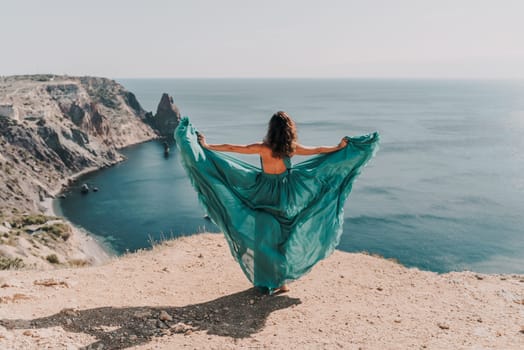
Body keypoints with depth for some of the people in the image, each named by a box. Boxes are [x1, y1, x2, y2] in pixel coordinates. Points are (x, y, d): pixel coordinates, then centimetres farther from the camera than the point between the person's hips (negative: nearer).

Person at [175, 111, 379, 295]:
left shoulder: (263, 148, -16)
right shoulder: (292, 148, -8)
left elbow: (232, 148, -11)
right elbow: (317, 150, 5)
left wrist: (207, 146, -2)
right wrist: (339, 148, 20)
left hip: (266, 195, -3)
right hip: (286, 195, 3)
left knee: (265, 236, 9)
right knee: (283, 235, 14)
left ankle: (272, 280, 14)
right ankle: (282, 279, 23)